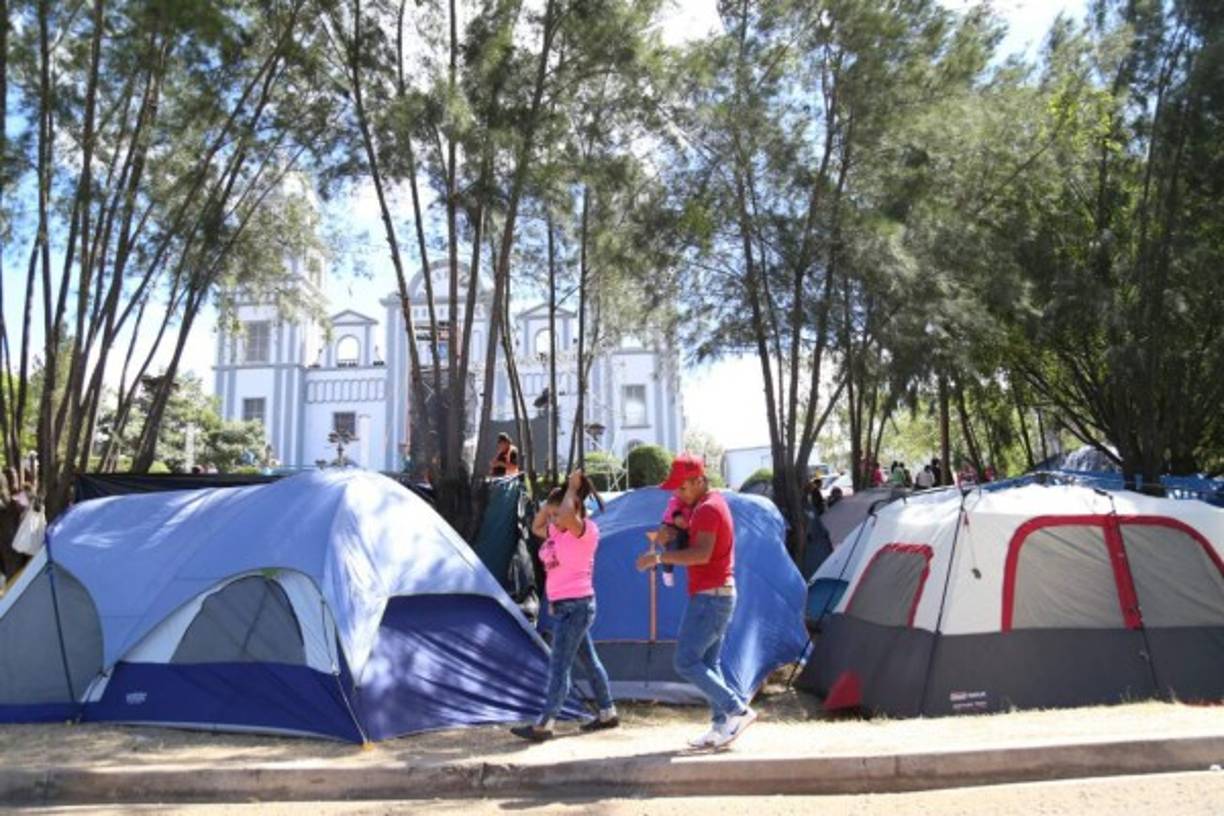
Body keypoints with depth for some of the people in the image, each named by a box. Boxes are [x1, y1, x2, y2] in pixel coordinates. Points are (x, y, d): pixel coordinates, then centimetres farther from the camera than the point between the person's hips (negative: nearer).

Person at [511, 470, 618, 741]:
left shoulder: (586, 530, -15)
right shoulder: (556, 533, 9)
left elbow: (567, 515, -34)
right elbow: (536, 527, 24)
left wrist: (572, 489, -17)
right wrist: (551, 498, 10)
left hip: (576, 606, -9)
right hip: (563, 607, 9)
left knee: (559, 666, -6)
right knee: (590, 661, 17)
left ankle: (543, 725, -2)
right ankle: (608, 714, 28)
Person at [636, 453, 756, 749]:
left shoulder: (708, 509, -18)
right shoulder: (713, 503, 14)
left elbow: (701, 554, -31)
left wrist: (660, 557, -31)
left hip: (710, 597, -10)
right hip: (720, 595, 10)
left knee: (686, 663, -8)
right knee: (709, 663, 13)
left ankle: (738, 711, -6)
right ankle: (721, 726, 15)